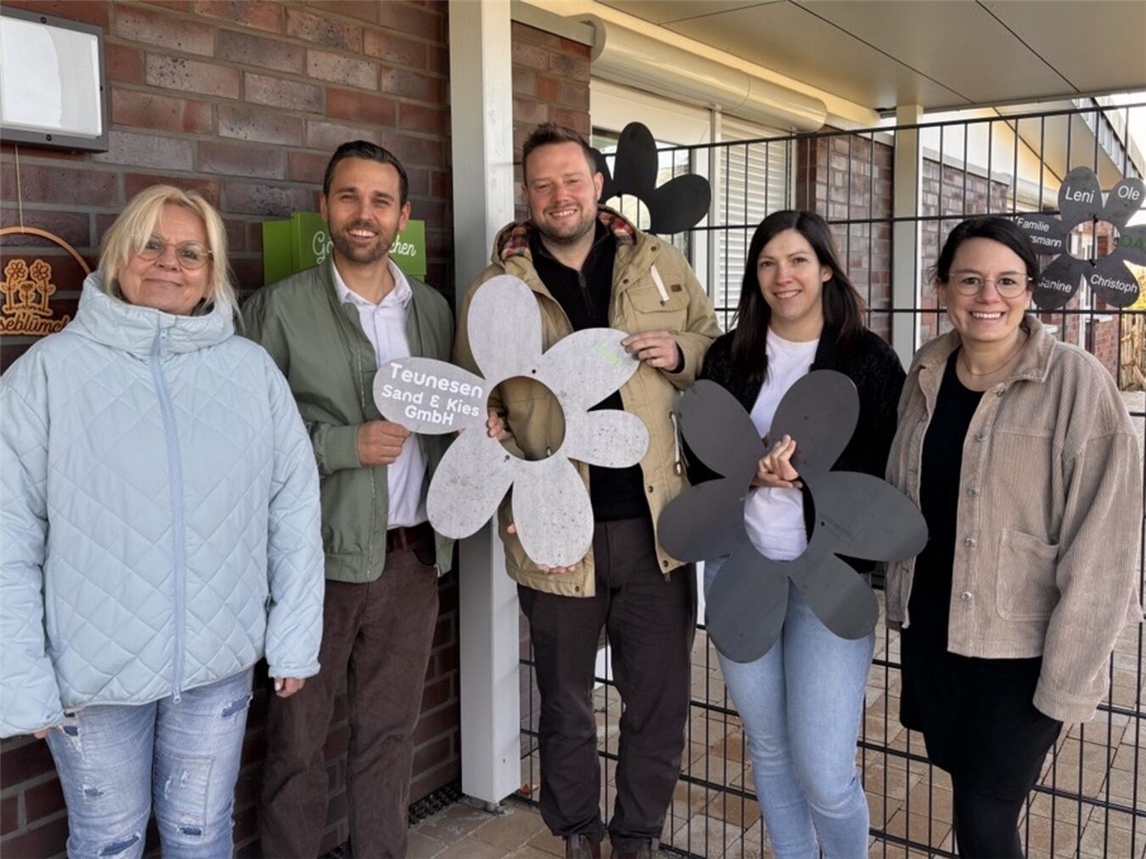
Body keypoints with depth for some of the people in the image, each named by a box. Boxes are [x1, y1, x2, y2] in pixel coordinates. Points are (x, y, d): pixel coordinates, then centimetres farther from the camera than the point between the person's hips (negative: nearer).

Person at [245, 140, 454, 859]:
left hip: (414, 556, 4)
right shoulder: (280, 308, -5)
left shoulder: (433, 309, 9)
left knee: (391, 731, 16)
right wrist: (344, 444, -17)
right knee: (299, 738, 9)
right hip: (322, 557, -4)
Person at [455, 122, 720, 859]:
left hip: (656, 521, 1)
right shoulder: (496, 287, 0)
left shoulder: (661, 265, 4)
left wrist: (677, 352, -11)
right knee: (565, 705, 17)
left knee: (661, 701, 12)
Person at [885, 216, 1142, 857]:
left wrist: (1070, 676, -15)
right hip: (930, 633, 5)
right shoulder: (927, 375, 3)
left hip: (1022, 647, -5)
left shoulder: (1077, 384, -14)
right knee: (968, 801, 17)